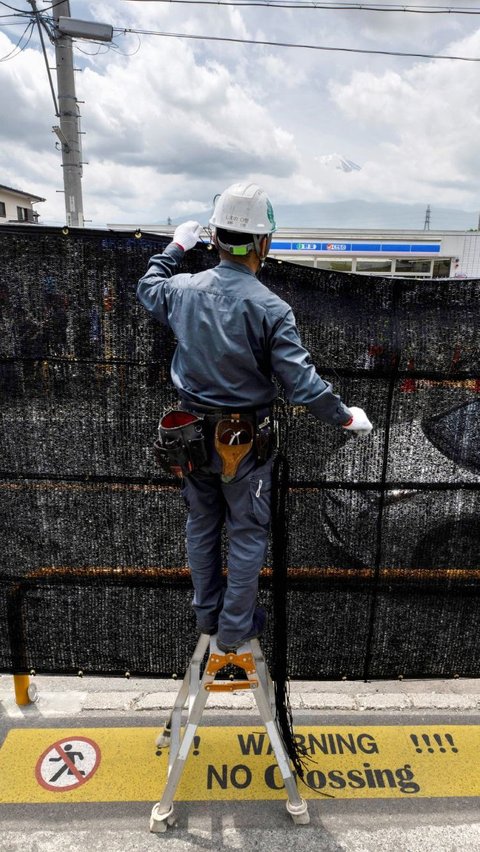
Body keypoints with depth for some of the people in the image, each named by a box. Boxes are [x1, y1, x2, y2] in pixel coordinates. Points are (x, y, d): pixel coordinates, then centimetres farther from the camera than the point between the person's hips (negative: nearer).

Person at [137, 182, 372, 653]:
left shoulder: (185, 289, -7)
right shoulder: (270, 308, -21)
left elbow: (148, 287, 18)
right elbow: (302, 382, -21)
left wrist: (175, 248, 30)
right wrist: (345, 417, -6)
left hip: (192, 433, 5)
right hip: (244, 440, -4)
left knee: (201, 525, 22)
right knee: (246, 535, 15)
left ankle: (206, 613, 40)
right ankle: (235, 628, 30)